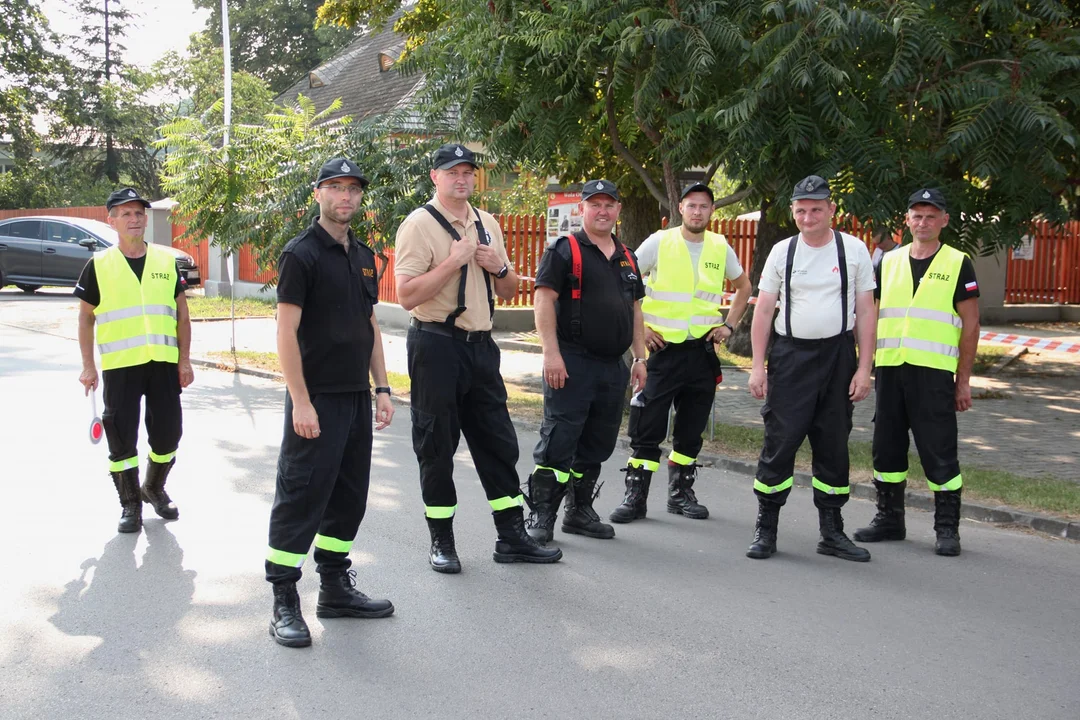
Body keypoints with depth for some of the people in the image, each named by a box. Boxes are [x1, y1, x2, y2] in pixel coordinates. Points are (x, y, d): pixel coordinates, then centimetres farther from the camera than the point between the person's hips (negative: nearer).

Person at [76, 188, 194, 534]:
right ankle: (131, 503, 14)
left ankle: (154, 488, 30)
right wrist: (88, 366, -1)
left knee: (168, 431, 6)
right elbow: (86, 317, 5)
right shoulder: (99, 265, 1)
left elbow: (182, 314, 10)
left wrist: (185, 360, 4)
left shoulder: (167, 260, 7)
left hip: (163, 362, 2)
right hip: (119, 365, -2)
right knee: (121, 436, 0)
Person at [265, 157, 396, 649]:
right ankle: (284, 602, 2)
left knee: (348, 495, 13)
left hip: (356, 397, 8)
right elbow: (286, 332, -14)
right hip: (316, 399, -8)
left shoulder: (363, 256, 14)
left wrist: (382, 389, 13)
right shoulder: (301, 254, -9)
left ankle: (335, 588, 25)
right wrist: (300, 402, -18)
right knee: (301, 497, -5)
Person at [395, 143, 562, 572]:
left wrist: (498, 267, -1)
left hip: (480, 344, 6)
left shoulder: (487, 225, 14)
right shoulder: (420, 224, -7)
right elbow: (407, 295, -16)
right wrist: (454, 261, -19)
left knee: (498, 441, 8)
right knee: (436, 447, 2)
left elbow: (508, 291, 20)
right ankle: (441, 542, 14)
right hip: (436, 346, -6)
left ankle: (512, 536, 17)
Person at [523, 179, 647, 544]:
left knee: (597, 445, 12)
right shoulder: (564, 250, -3)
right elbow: (544, 300, -10)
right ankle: (540, 516, 0)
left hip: (613, 367, 7)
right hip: (571, 363, -7)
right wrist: (551, 353, -18)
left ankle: (580, 512, 23)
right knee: (558, 442, -7)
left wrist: (640, 357, 15)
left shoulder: (627, 258, 18)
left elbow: (635, 310, 22)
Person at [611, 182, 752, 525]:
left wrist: (729, 324, 11)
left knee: (692, 429, 11)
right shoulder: (659, 242, -4)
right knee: (648, 428, -4)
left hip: (702, 351, 4)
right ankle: (635, 497, 3)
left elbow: (743, 286, 22)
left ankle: (681, 493, 23)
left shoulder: (720, 247, 6)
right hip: (663, 347, -3)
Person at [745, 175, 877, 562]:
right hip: (791, 355, -1)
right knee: (780, 441, -5)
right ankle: (766, 529, 5)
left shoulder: (854, 250, 2)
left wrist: (864, 368, -2)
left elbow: (865, 311, 3)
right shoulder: (783, 251, 3)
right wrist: (757, 367, -2)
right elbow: (763, 311, 5)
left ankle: (832, 532, 18)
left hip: (838, 354, 1)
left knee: (834, 445, 7)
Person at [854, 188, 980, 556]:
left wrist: (964, 381, -3)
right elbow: (871, 316, 16)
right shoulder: (889, 262, 12)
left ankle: (947, 528, 6)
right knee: (887, 447, 10)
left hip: (934, 371, -4)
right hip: (890, 369, 4)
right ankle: (889, 518, 22)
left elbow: (970, 325, 1)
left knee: (939, 451, -3)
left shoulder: (958, 264, 1)